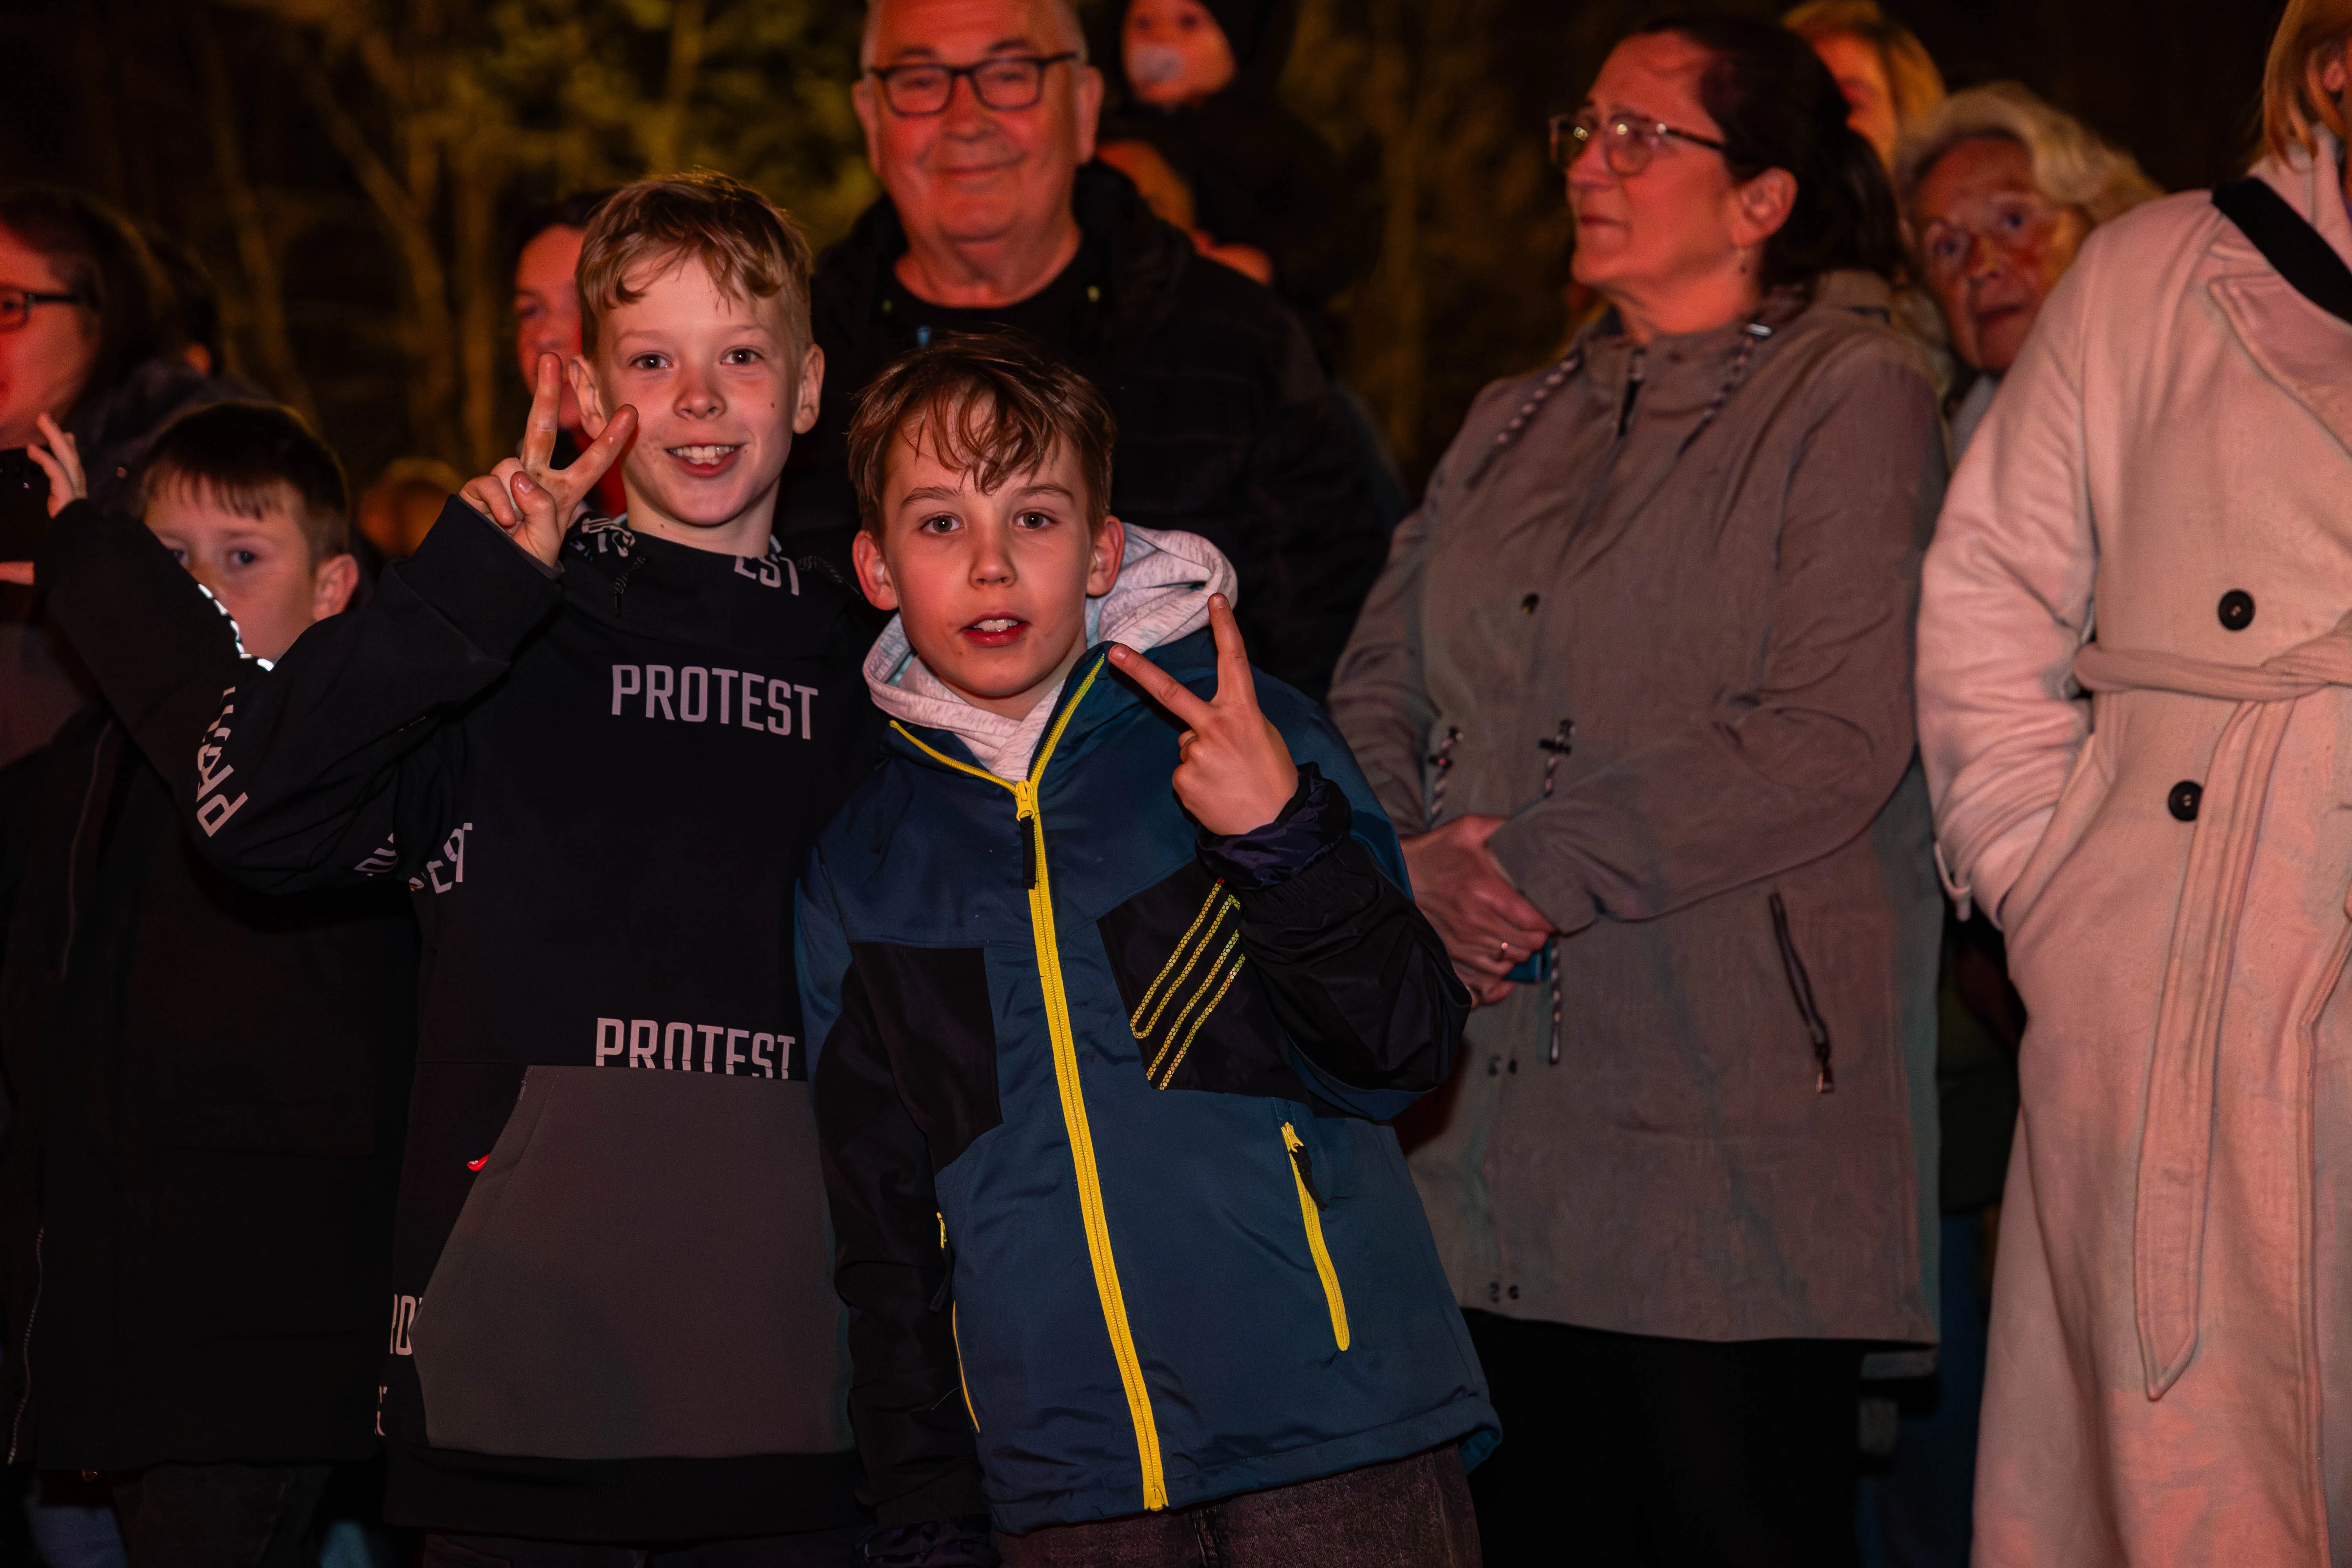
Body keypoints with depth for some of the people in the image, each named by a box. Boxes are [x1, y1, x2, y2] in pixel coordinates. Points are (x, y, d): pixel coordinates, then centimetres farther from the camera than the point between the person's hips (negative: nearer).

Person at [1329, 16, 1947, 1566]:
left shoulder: (1855, 398, -2)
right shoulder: (1515, 425, 20)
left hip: (1730, 1133, -6)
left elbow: (1833, 741, -13)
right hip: (1489, 1115, 6)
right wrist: (1422, 857, -7)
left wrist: (1544, 868, -13)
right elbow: (1376, 684, 15)